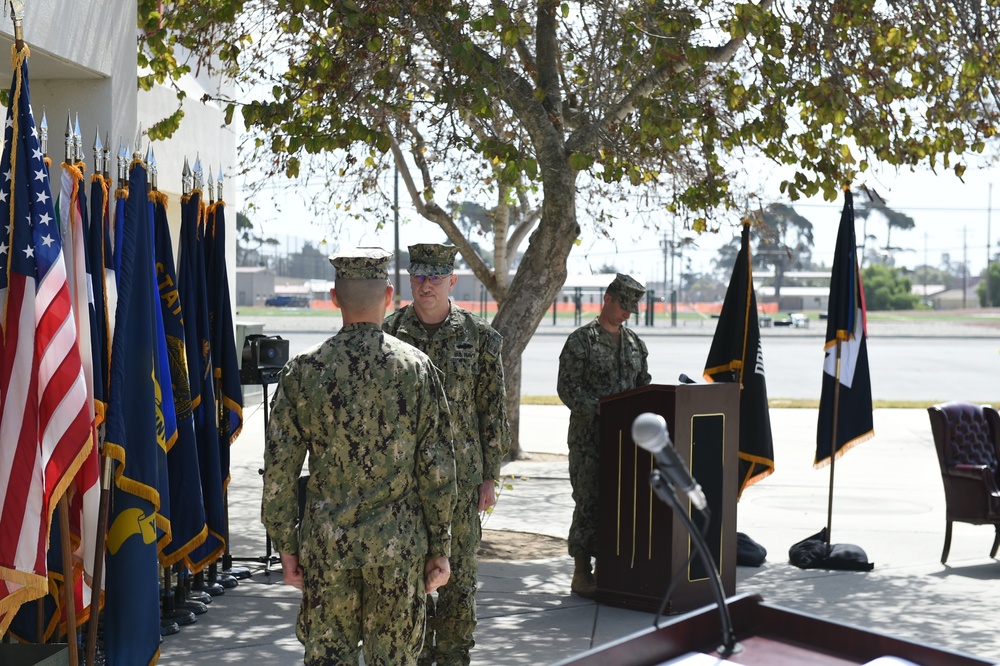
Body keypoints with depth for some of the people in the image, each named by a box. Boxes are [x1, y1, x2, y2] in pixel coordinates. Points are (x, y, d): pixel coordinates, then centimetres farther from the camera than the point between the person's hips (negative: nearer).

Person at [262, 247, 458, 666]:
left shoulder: (302, 371, -4)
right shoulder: (418, 368, -5)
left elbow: (280, 470, -2)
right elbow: (437, 469, -4)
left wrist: (285, 545, 8)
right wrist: (440, 548, 4)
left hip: (326, 542, 0)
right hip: (400, 544, 0)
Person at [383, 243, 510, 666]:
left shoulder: (478, 337, -1)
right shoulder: (389, 334, 1)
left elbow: (492, 410, 2)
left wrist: (490, 477, 0)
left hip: (461, 474, -1)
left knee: (458, 571, 5)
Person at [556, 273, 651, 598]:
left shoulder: (635, 343, 15)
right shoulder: (581, 340, -4)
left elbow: (644, 385, 21)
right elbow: (568, 387, -11)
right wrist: (599, 412, -20)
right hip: (589, 437, -6)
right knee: (589, 502, -4)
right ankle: (581, 574, 3)